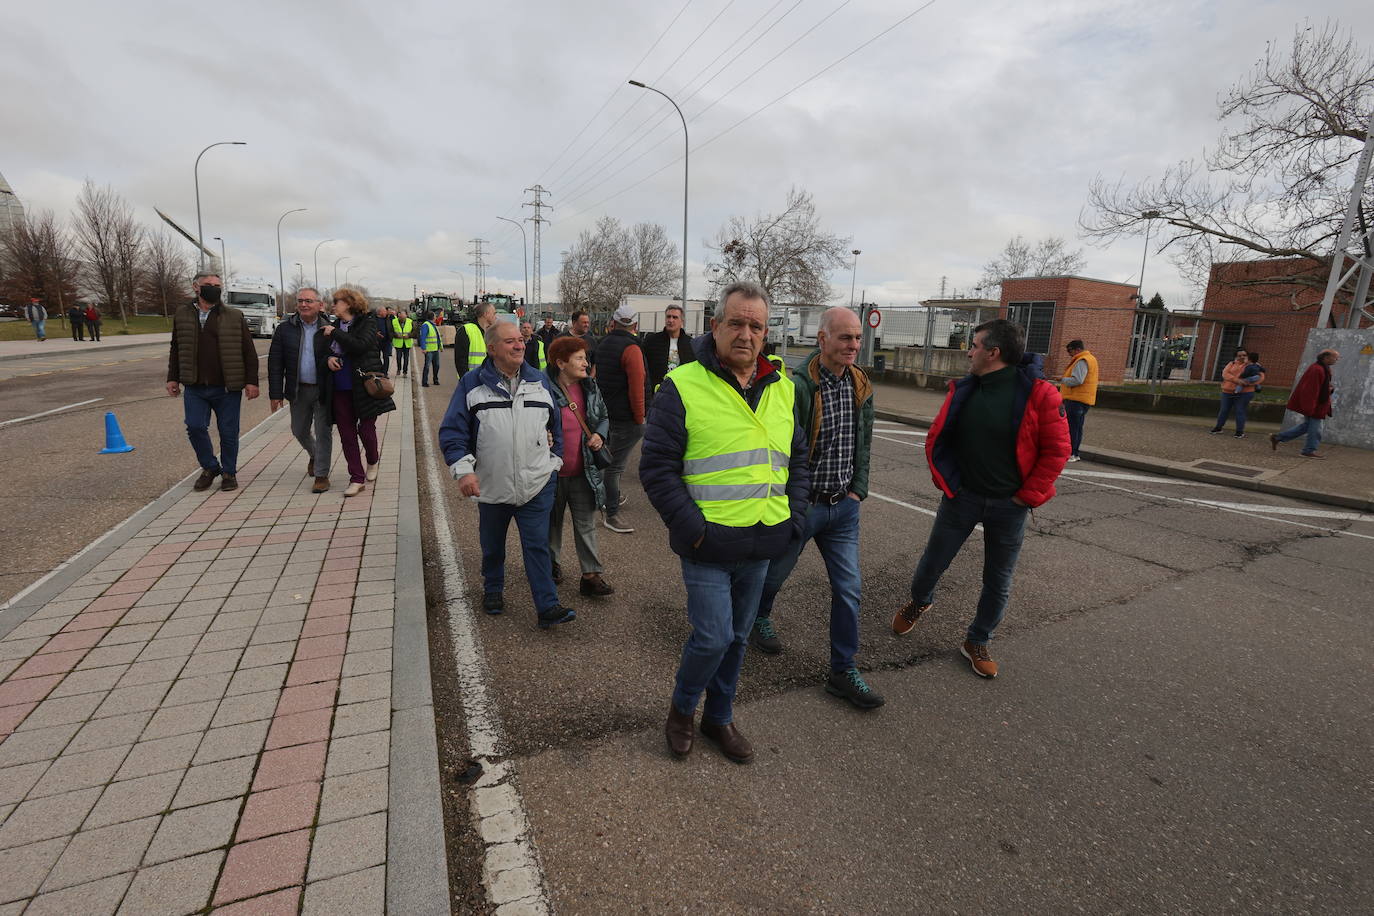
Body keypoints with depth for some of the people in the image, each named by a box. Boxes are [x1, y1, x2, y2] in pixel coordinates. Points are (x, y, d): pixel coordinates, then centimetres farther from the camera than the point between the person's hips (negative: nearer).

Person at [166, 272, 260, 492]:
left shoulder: (235, 317, 1)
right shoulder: (182, 315, 9)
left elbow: (249, 352, -1)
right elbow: (176, 349, 17)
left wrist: (251, 381, -7)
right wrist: (173, 378, 12)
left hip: (227, 388, -2)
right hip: (195, 387, 2)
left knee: (228, 432, 3)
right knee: (195, 427, -4)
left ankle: (229, 472, 20)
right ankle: (210, 467, 17)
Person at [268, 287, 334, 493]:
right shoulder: (285, 329, 2)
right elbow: (275, 363, 1)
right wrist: (275, 393, -3)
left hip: (323, 391, -3)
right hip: (298, 390, 3)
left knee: (323, 432, 2)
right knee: (299, 430, 16)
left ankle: (321, 475, 12)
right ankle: (314, 455, 45)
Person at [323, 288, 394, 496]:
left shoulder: (366, 324, -4)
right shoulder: (334, 326, 11)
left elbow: (359, 346, -21)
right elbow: (325, 352, 17)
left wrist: (335, 333, -12)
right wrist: (328, 359, -5)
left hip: (363, 386, -5)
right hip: (340, 389, 5)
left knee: (366, 429, -1)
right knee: (346, 434, 4)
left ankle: (373, 459, 32)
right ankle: (356, 478, 12)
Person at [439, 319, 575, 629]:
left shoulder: (539, 380, 6)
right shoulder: (473, 383, -3)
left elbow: (557, 425, 15)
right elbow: (452, 430, -5)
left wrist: (554, 461, 10)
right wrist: (463, 469, -15)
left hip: (537, 484, 0)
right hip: (492, 486, 0)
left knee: (537, 546, -2)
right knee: (492, 545, 18)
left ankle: (547, 607, 1)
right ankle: (493, 590, 40)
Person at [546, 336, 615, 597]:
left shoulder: (590, 387, 3)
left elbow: (604, 417, 17)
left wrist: (600, 434, -2)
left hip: (583, 470, 3)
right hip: (553, 470, -3)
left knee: (586, 524, 6)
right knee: (552, 521, 17)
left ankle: (591, 575, 12)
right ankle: (551, 563, 38)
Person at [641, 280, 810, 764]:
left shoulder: (782, 389, 7)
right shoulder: (683, 386, -11)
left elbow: (797, 459, 17)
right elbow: (657, 467, -11)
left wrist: (795, 519, 6)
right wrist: (692, 529, -16)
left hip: (761, 546, 6)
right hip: (709, 545, -5)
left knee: (737, 637, 17)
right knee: (713, 637, -5)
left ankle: (719, 717, 39)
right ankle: (681, 709, 26)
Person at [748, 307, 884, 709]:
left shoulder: (861, 387, 2)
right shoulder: (797, 386, -20)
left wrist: (858, 491, 7)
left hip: (844, 508, 5)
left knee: (849, 589, 6)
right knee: (775, 572, 18)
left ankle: (843, 671, 20)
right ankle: (759, 617, 50)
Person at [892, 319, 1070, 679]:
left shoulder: (1039, 394, -13)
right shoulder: (962, 390, -2)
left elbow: (1057, 450, -9)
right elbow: (936, 437, 6)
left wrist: (1027, 496, -10)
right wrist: (945, 481, 0)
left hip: (1009, 505, -2)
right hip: (961, 497, 2)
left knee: (998, 582, 11)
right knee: (932, 563, 12)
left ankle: (977, 643, 31)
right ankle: (918, 603, 44)